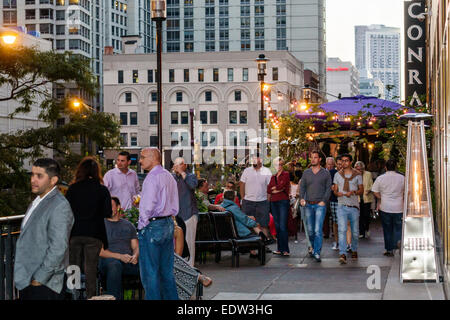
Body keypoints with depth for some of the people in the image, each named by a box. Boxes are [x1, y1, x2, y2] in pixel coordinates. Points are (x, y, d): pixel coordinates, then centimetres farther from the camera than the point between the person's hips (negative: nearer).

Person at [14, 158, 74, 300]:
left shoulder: (60, 206, -15)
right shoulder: (37, 202, 15)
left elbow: (58, 248, -21)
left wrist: (39, 279, -18)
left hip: (44, 286, -9)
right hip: (26, 283, 9)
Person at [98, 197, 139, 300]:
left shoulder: (128, 225, 22)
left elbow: (136, 247, 19)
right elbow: (100, 251, -2)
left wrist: (135, 256, -7)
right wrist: (120, 256, -15)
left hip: (129, 262, 4)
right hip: (108, 260, -3)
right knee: (115, 264, -40)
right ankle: (114, 298, -42)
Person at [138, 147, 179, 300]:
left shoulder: (152, 177, -14)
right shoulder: (169, 176, 14)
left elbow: (148, 206, -18)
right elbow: (175, 205, 18)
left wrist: (142, 225, -9)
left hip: (153, 226, -9)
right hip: (168, 223, 9)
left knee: (150, 272, -3)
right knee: (167, 270, 14)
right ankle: (171, 297, 17)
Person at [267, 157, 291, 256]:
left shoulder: (286, 174, 1)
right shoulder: (273, 177, 18)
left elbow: (282, 185, -13)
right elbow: (268, 190, 7)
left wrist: (273, 188, 3)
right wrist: (278, 190, -7)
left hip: (283, 201, -6)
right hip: (274, 202, 6)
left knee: (283, 226, -12)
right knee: (277, 226, 6)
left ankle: (285, 250, -11)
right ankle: (280, 249, 10)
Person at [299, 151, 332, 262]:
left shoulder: (326, 173, 3)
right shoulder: (306, 173, 11)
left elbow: (328, 188, 1)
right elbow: (302, 186, 11)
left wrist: (324, 201, -10)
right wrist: (302, 198, -5)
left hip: (320, 204, -3)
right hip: (308, 205, 3)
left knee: (318, 230, -12)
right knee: (310, 230, 9)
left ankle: (317, 253, -13)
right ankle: (314, 247, 29)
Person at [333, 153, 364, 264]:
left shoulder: (357, 175, 5)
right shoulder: (337, 175, 9)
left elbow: (361, 190, 7)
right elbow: (335, 190, 13)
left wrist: (353, 192, -13)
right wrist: (337, 193, -11)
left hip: (354, 206, 0)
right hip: (342, 206, 0)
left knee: (355, 231, 9)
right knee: (342, 230, -16)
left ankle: (354, 250, 33)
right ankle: (342, 255, -21)